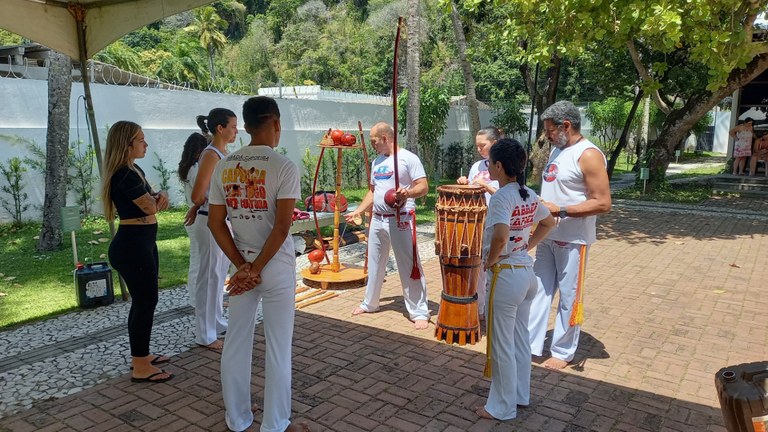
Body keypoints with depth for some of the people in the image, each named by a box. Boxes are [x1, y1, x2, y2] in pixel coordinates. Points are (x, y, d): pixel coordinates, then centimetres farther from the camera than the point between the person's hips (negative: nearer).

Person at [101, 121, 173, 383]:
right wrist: (157, 199, 5)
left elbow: (154, 201, 17)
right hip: (132, 245, -10)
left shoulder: (134, 171, 13)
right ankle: (140, 368, 6)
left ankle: (141, 355, 31)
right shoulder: (124, 175, -19)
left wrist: (160, 197, -6)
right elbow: (150, 207, -17)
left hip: (142, 243, 10)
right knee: (146, 301, -4)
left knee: (143, 300, 18)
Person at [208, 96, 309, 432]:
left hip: (241, 264, 5)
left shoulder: (223, 167, 2)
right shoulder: (283, 166, -13)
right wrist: (257, 268, -12)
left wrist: (243, 266, -1)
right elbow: (282, 227, -19)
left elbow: (215, 223, 1)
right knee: (278, 348, 7)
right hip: (277, 267, -5)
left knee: (236, 343, 15)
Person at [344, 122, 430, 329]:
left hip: (401, 220, -8)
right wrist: (358, 211, 18)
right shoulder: (376, 162, 15)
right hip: (377, 220, 8)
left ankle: (419, 313, 4)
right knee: (374, 264, 18)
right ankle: (369, 303, 34)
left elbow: (423, 186, -15)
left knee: (409, 266, -4)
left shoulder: (408, 158, -8)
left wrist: (409, 192, -34)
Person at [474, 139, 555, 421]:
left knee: (501, 344, 6)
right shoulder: (529, 194, 5)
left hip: (506, 276, -9)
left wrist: (490, 260, -16)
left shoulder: (501, 196, -21)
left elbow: (500, 237, -34)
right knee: (520, 338, 21)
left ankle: (502, 407, 21)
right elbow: (549, 222, 20)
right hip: (527, 272, 9)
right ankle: (520, 395, 37)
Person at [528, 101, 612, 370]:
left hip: (572, 241, -8)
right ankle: (530, 344, 21)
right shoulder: (557, 150, 11)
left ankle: (563, 352, 18)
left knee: (569, 296, 4)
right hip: (547, 236, 8)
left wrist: (560, 210, -21)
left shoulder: (588, 155, -15)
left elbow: (603, 203, -20)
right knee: (539, 291, 11)